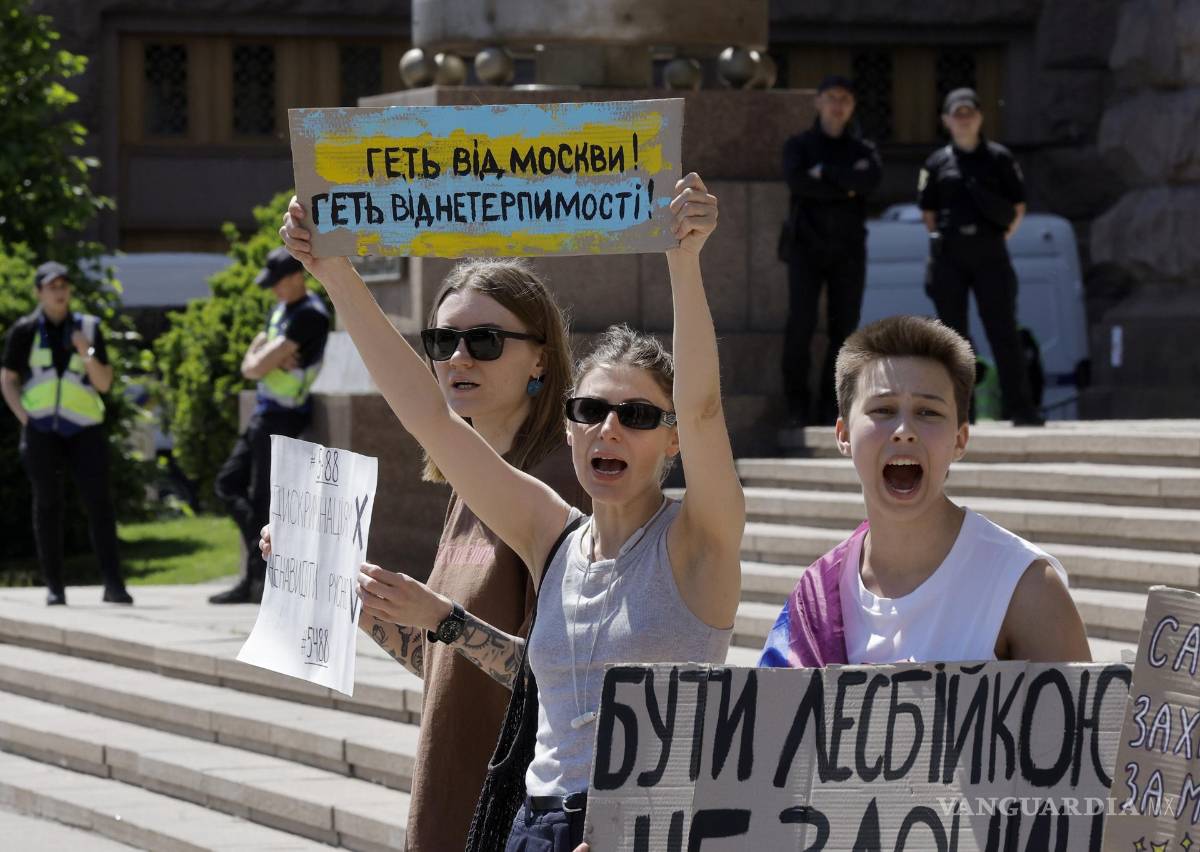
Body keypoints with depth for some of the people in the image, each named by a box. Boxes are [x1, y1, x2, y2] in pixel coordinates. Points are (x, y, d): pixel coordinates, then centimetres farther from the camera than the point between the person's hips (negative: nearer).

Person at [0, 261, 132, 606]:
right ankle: (54, 586, 7)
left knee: (99, 500, -9)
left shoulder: (88, 328, 7)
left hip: (83, 428, 1)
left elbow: (105, 384, 7)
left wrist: (87, 355, -11)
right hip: (41, 430, -1)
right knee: (47, 503, 2)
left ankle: (113, 584, -10)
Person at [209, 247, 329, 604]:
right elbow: (249, 366, 14)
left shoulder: (309, 316, -18)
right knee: (229, 483, 12)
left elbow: (259, 367, -21)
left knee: (262, 498, -6)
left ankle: (257, 582, 0)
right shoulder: (280, 310, 14)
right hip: (265, 413, 10)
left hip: (282, 416, -10)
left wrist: (264, 360, 1)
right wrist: (273, 360, -6)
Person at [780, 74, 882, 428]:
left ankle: (832, 408, 2)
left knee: (844, 328, -2)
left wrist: (826, 172, -11)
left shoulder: (862, 150, 12)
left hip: (848, 250, 2)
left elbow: (871, 180, -11)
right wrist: (846, 187, -10)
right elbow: (797, 180, -13)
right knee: (800, 324, -12)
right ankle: (797, 406, -8)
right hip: (806, 245, -2)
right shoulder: (799, 145, 9)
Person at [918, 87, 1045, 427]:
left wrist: (999, 235, 4)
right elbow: (929, 214, 12)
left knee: (1003, 330, -5)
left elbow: (1018, 207, 9)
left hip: (990, 255, -1)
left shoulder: (999, 158, 5)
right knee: (953, 334, 4)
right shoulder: (937, 163, 8)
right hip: (949, 258, 1)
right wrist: (944, 239, 4)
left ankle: (1020, 407, -5)